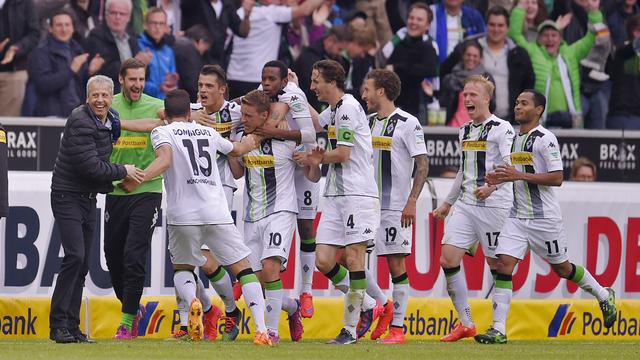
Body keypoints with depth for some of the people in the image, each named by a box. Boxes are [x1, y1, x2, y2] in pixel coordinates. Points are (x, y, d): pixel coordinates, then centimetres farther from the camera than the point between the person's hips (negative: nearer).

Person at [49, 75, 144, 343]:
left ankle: (72, 326, 11)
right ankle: (58, 325, -17)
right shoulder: (81, 122, -19)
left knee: (82, 264, 7)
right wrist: (123, 172, -12)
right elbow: (90, 166, -23)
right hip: (68, 197, -9)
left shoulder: (110, 121, 9)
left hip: (88, 198, 9)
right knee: (75, 256, -19)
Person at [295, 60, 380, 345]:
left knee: (353, 258, -7)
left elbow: (342, 154, -14)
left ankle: (351, 328, -4)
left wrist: (316, 159, 3)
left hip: (358, 193, -9)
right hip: (335, 195, 9)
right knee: (323, 260, 0)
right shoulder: (332, 111, 17)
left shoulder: (348, 107, -10)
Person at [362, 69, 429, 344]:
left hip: (395, 206, -7)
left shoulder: (407, 123, -6)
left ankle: (397, 328, 0)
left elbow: (422, 165, -9)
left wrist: (412, 202, -17)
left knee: (396, 263, -4)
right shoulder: (367, 122, 14)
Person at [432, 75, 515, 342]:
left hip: (495, 206, -7)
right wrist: (447, 203, 31)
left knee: (496, 264, -2)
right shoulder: (464, 131, 18)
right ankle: (465, 323, 0)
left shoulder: (501, 129, -6)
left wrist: (492, 186, -35)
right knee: (448, 258, -7)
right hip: (465, 205, 7)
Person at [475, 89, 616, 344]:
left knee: (562, 268, 8)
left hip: (544, 217, -6)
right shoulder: (515, 138, 12)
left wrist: (520, 175, -23)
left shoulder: (545, 139, -13)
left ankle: (604, 296, 35)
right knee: (504, 264, -9)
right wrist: (501, 178, 4)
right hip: (517, 216, 6)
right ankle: (498, 330, -11)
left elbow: (556, 178, -18)